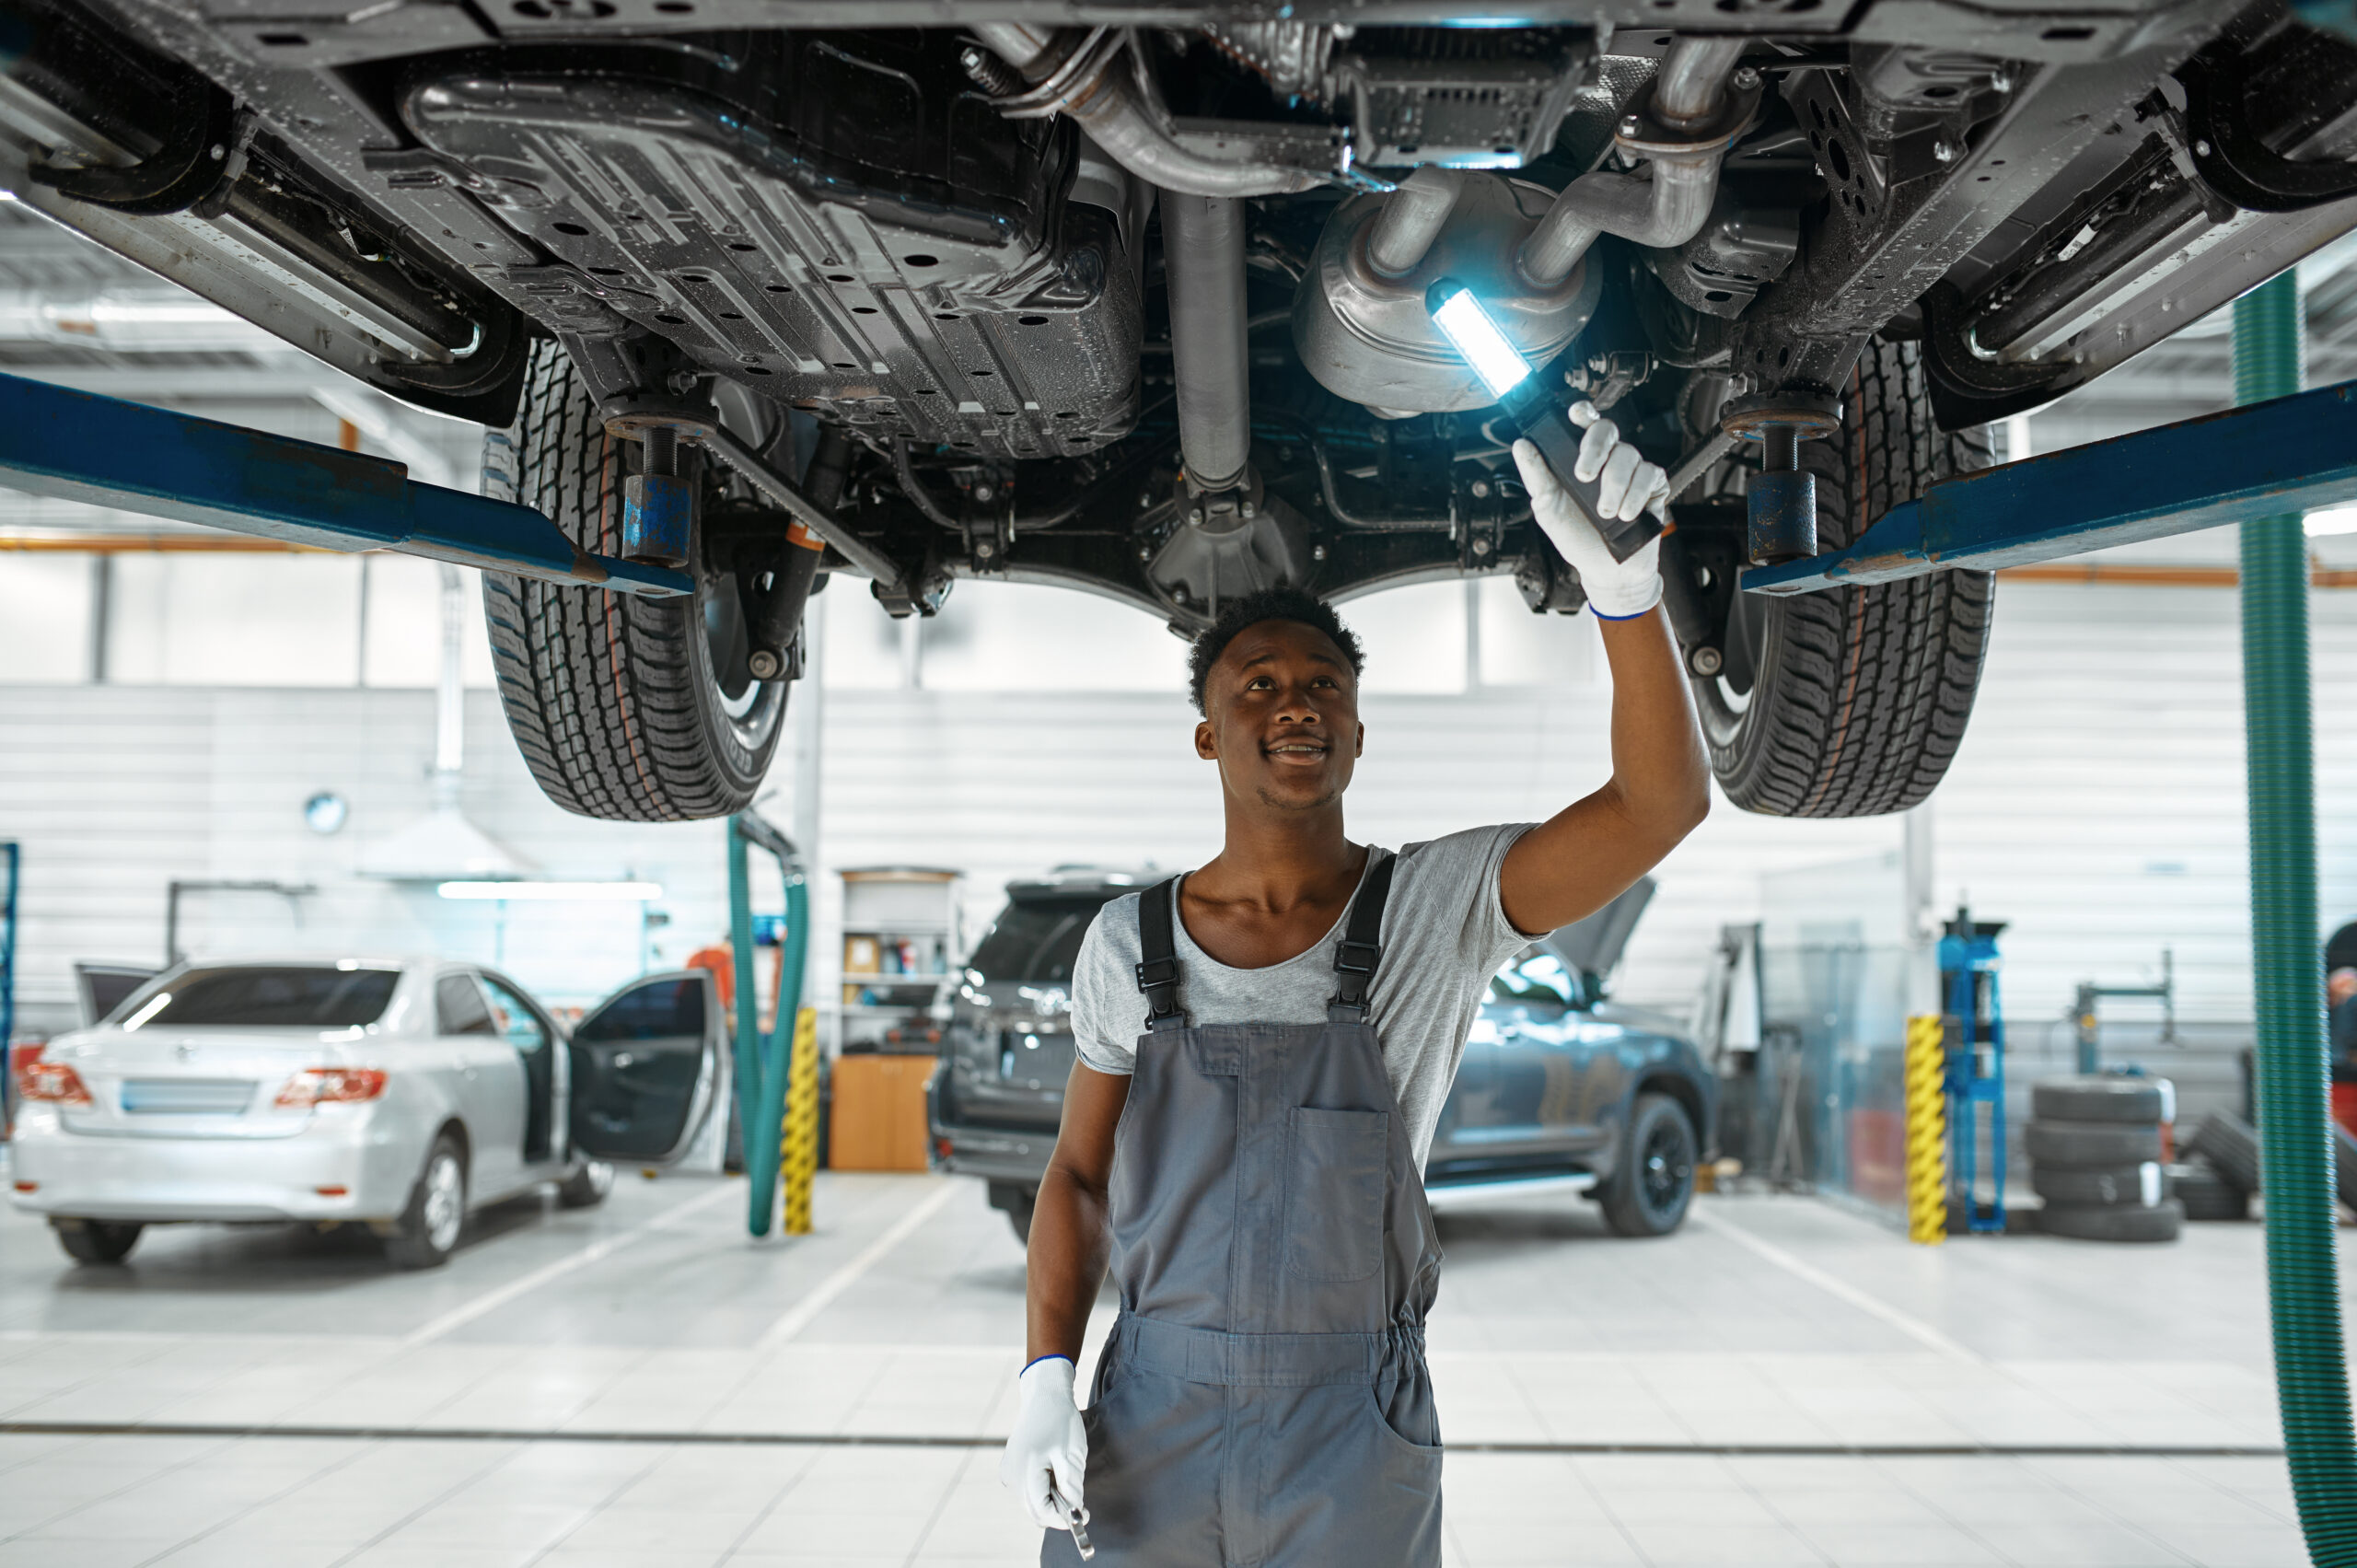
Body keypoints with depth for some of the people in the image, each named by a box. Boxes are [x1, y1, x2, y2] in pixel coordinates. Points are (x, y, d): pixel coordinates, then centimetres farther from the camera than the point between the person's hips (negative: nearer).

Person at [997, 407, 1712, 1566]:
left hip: (1353, 1467, -1)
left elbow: (1662, 808, -19)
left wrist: (1623, 587, -34)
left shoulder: (1438, 907, -6)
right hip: (1147, 1434, 2)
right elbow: (1079, 1174, 9)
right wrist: (1045, 1379, -4)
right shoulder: (1130, 943, 1)